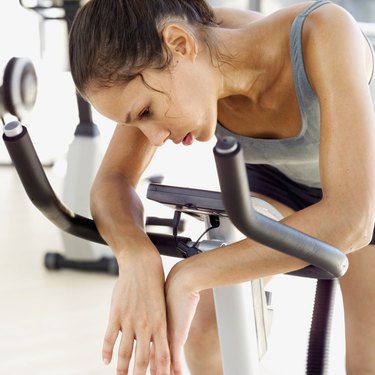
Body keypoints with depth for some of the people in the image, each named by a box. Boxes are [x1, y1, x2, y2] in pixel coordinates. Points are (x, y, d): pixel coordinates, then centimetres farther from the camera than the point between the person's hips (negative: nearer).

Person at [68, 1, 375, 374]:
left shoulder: (323, 34, -43)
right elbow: (112, 180, -23)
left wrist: (188, 276, -48)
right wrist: (136, 257, -46)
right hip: (277, 175, 3)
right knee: (203, 328, -13)